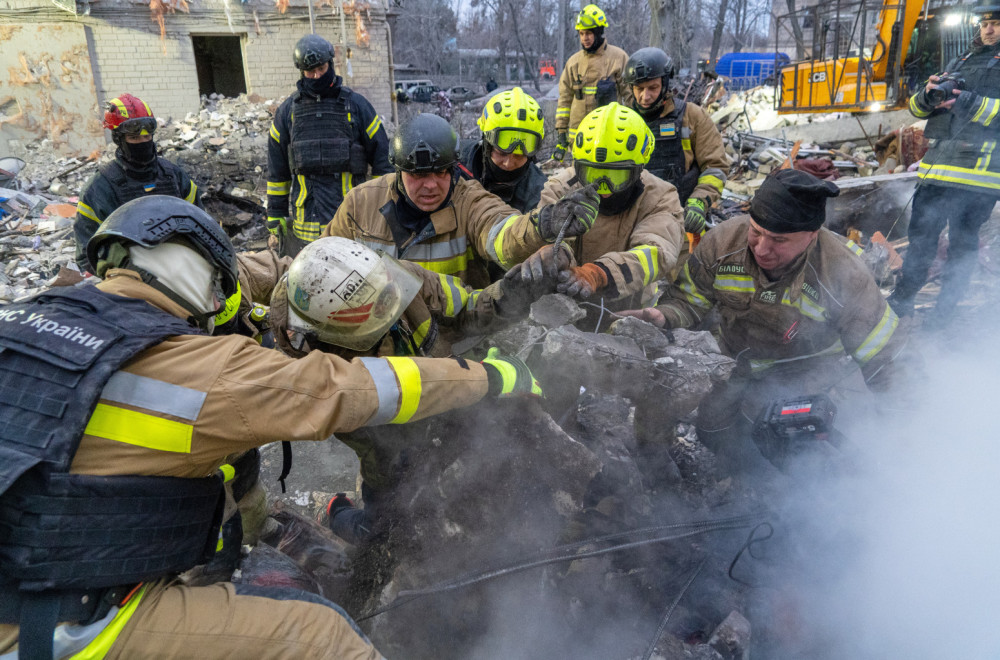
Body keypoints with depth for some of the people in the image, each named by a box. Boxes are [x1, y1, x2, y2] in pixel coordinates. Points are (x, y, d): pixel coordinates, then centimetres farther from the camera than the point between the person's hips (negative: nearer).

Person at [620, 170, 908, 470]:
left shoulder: (845, 274, -29)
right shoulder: (723, 241, -22)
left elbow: (880, 355, -16)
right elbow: (687, 299, -10)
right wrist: (662, 316, -33)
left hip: (813, 367, -4)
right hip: (742, 365, 4)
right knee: (712, 428, -2)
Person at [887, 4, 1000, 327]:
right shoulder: (959, 62, 23)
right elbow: (917, 107, 16)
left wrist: (970, 103, -18)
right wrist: (929, 95, -4)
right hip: (938, 161, 5)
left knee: (962, 241, -1)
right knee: (921, 230, 7)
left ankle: (944, 313, 4)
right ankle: (903, 298, 17)